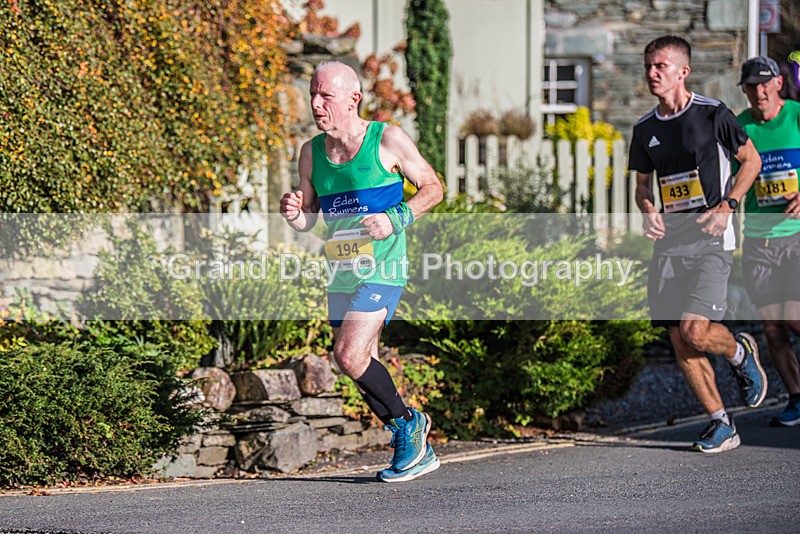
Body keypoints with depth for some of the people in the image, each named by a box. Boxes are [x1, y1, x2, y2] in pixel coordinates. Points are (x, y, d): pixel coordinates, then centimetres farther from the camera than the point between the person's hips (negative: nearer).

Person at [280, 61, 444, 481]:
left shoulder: (388, 140, -8)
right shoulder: (311, 152, 7)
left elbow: (432, 188, 0)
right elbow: (307, 219, 14)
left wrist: (397, 219, -15)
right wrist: (293, 213, -10)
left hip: (382, 267, -7)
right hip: (340, 272, 7)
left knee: (350, 355, -20)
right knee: (362, 366, 11)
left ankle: (407, 422, 2)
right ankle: (417, 450, 25)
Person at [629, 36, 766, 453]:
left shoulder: (712, 113, -6)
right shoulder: (645, 129, 9)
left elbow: (751, 160, 4)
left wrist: (726, 206, -8)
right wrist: (648, 210, -1)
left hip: (710, 236, -5)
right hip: (669, 239, 6)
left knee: (695, 331, -18)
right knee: (679, 340, 1)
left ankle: (740, 353, 16)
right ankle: (721, 424, 13)